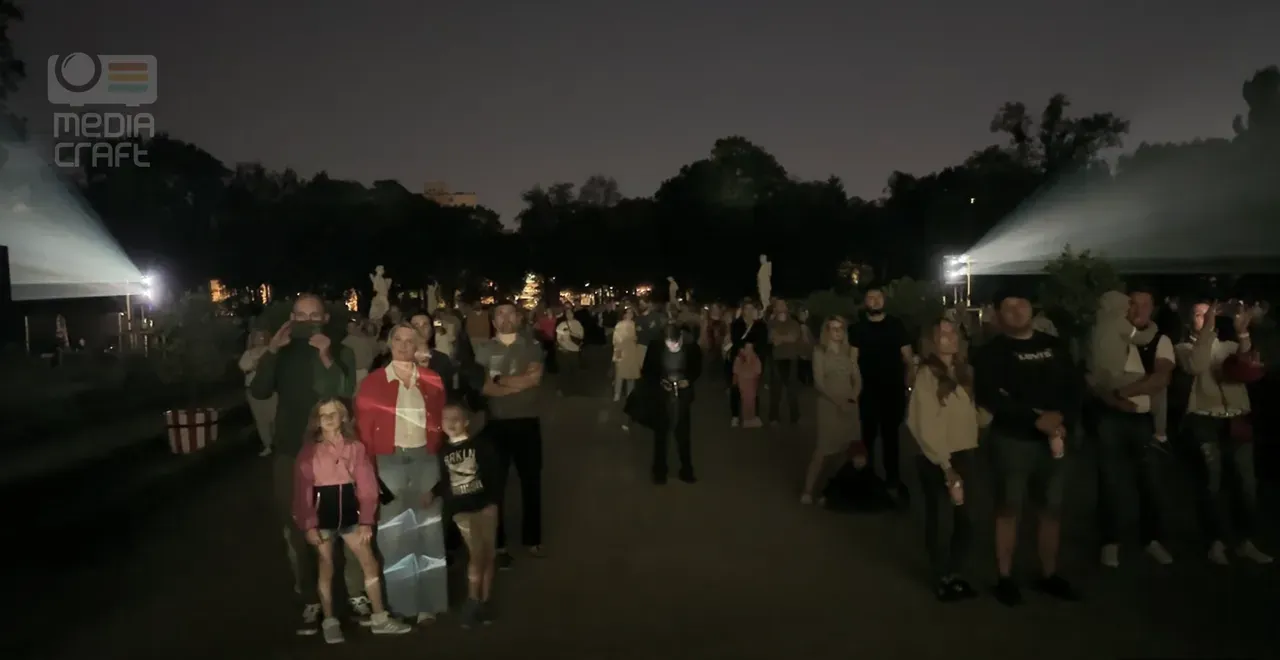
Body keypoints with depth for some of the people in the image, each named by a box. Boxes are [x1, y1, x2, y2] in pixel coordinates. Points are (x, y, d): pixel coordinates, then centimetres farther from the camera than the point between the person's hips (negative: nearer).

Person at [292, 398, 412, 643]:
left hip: (350, 516, 2)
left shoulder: (356, 448, -2)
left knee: (370, 564, 4)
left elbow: (367, 486, -2)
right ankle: (330, 622, 20)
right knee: (326, 569, 8)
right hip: (322, 518, -2)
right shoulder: (308, 452, -6)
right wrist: (308, 525, -12)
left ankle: (379, 619, 15)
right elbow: (302, 492, -7)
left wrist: (366, 521, -6)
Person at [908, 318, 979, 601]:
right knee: (938, 518, 8)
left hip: (964, 455, 5)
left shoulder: (965, 370, 7)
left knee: (965, 518, 6)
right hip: (935, 460, -5)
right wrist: (945, 466, -14)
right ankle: (941, 578, 24)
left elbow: (972, 412, 8)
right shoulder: (926, 375, -11)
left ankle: (955, 574, 26)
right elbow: (926, 426, -12)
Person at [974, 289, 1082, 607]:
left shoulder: (1054, 346, 12)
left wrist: (1064, 420, -10)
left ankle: (1049, 574, 24)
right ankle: (1005, 578, 11)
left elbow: (1076, 386, 9)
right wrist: (1036, 418, -20)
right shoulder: (992, 351, -3)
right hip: (1012, 440, -4)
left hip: (1053, 437, 4)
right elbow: (988, 396, -16)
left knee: (1053, 508, 10)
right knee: (1009, 508, 1)